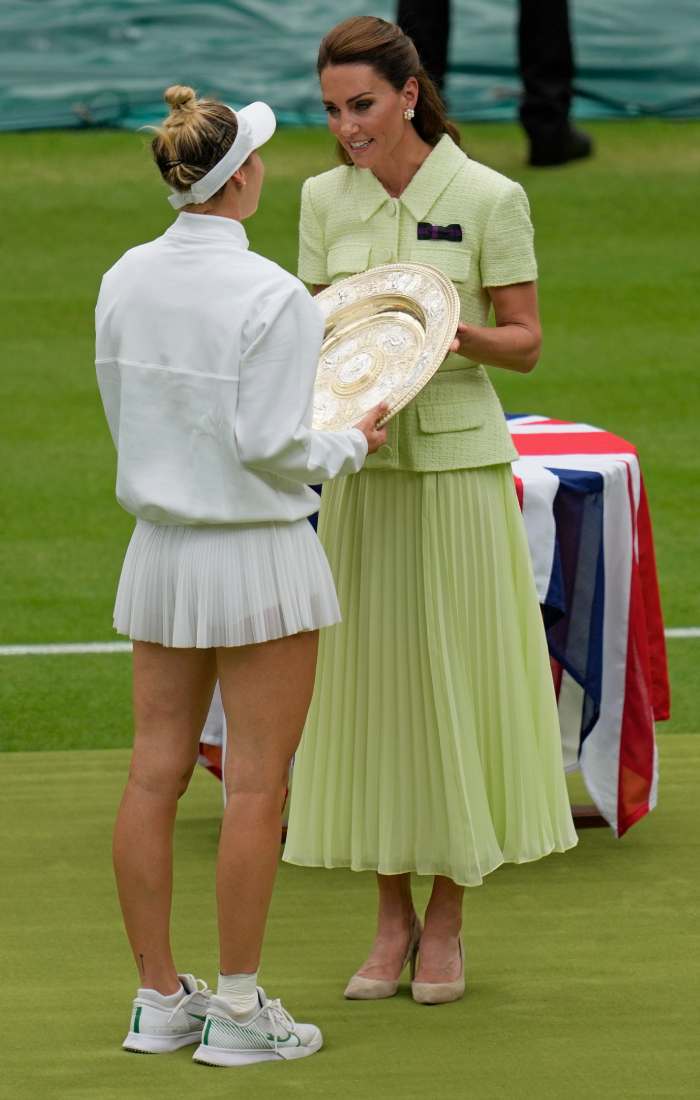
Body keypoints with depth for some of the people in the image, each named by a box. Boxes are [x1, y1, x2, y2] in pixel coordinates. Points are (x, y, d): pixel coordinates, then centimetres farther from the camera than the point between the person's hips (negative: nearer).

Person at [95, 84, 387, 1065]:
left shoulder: (126, 282, 1)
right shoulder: (271, 298, -18)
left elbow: (127, 417, 9)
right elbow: (272, 449, -18)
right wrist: (351, 446, 0)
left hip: (161, 543, 6)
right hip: (256, 552, -6)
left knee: (155, 774, 8)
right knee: (256, 788, 1)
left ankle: (159, 999, 15)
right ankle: (239, 1012, 5)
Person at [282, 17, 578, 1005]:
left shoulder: (489, 198, -6)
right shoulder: (325, 199, 5)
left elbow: (525, 343, -3)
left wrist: (453, 331, -21)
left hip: (458, 463, -3)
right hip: (362, 466, 3)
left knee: (451, 679, 1)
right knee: (369, 681, 4)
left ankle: (446, 924, 13)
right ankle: (392, 921, 14)